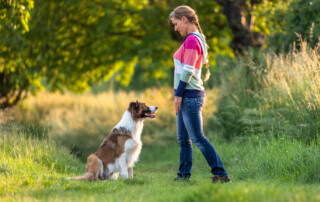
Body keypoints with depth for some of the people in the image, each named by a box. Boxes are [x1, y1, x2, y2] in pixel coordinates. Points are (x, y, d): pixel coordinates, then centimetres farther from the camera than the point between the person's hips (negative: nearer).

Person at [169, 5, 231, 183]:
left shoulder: (191, 40, -15)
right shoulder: (197, 39, 16)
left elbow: (187, 70, -19)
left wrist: (178, 94, -15)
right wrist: (180, 94, 19)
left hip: (190, 95, -10)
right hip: (188, 96, 10)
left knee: (198, 138, -8)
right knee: (183, 139, 11)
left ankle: (221, 174, -8)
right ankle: (184, 175, 15)